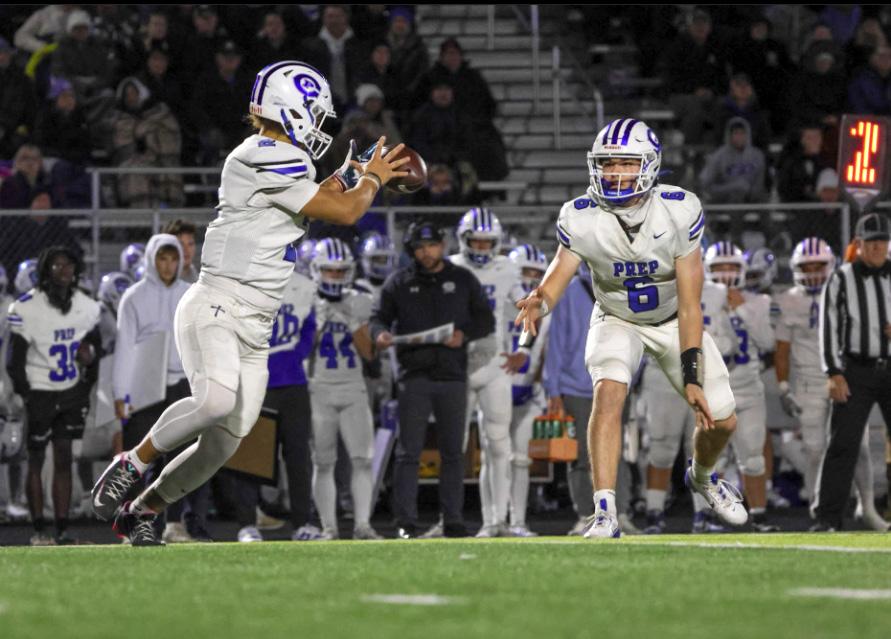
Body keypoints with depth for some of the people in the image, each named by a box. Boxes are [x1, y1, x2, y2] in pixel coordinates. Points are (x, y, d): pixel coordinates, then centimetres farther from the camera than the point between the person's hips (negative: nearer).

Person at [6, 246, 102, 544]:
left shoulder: (86, 307, 1)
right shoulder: (26, 309, -16)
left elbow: (95, 342, 17)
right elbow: (16, 360, -12)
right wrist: (26, 397, -14)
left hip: (71, 391, 5)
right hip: (39, 393, -4)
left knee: (64, 460, 6)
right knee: (36, 460, 3)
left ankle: (62, 530, 9)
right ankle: (39, 529, 9)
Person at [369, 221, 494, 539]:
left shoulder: (463, 280, 9)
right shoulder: (399, 283, 7)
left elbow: (486, 320, 10)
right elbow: (379, 318, 8)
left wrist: (464, 334, -9)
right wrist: (380, 334, -16)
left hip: (453, 375, 1)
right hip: (415, 377, -1)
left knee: (453, 453, 5)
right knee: (408, 452, -4)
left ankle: (453, 521, 12)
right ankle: (406, 522, -2)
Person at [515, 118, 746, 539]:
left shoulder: (679, 212, -27)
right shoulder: (582, 219, -23)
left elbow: (690, 305, -24)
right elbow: (559, 274, -18)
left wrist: (693, 377, -27)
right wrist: (538, 302, -44)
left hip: (674, 321, 1)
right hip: (617, 321, -1)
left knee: (722, 421, -3)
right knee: (609, 392, -30)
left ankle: (703, 477, 33)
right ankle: (605, 514, -31)